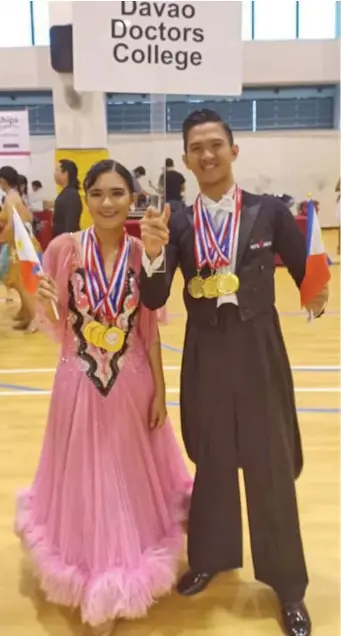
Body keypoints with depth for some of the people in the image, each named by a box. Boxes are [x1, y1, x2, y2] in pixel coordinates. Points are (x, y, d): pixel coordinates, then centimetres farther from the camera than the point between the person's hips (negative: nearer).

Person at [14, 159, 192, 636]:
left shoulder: (142, 253, -5)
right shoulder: (64, 248, -9)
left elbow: (150, 329, 0)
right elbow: (56, 326, -1)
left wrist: (160, 391, 1)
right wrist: (44, 304, -23)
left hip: (133, 385, 1)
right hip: (80, 385, -1)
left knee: (133, 480, 15)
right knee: (88, 484, 12)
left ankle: (121, 584, 39)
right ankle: (98, 596, 36)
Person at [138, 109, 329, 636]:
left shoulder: (270, 212, -5)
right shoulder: (177, 223, -1)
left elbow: (308, 275, 0)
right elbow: (153, 301, -9)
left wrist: (317, 298, -19)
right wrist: (153, 254, -25)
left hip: (260, 353, -1)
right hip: (205, 356, 2)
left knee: (272, 466, 10)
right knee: (211, 461, 18)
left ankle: (287, 584, 30)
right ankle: (210, 557, 42)